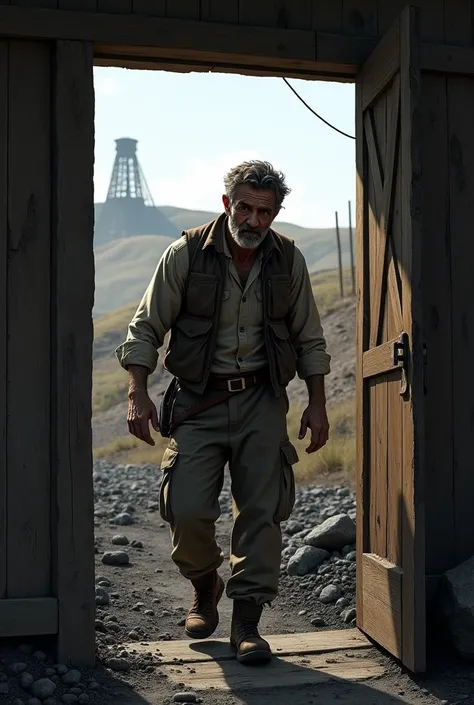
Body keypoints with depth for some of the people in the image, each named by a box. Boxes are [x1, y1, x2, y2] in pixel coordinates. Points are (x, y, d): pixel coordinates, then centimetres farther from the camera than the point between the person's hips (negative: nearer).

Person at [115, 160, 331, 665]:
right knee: (185, 509, -10)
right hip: (198, 401, -1)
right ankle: (204, 587, 22)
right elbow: (146, 328, -2)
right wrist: (137, 395, -11)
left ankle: (246, 623, 8)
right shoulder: (186, 254, -5)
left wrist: (317, 404, 7)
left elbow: (309, 339, 12)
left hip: (262, 401, 2)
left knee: (262, 510, -4)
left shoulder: (288, 260, 2)